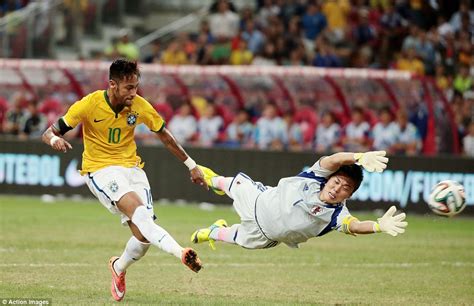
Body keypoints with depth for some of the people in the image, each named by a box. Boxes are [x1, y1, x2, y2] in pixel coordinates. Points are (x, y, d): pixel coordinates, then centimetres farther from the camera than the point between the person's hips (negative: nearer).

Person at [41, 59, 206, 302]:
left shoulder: (139, 106, -4)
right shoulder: (89, 105, -13)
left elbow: (165, 136, 12)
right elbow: (48, 133, -9)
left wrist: (191, 165, 16)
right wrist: (54, 140, -33)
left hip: (131, 168, 4)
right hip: (100, 170, -4)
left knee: (143, 235, -10)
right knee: (136, 209, -32)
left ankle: (119, 268, 22)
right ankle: (179, 252, -49)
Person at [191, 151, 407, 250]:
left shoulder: (336, 215, -37)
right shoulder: (317, 176, -34)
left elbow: (354, 226, -58)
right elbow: (334, 160, -54)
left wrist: (379, 226, -79)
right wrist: (359, 158, -75)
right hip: (261, 201, 0)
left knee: (238, 238, 22)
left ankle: (215, 232, 57)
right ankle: (215, 181, 65)